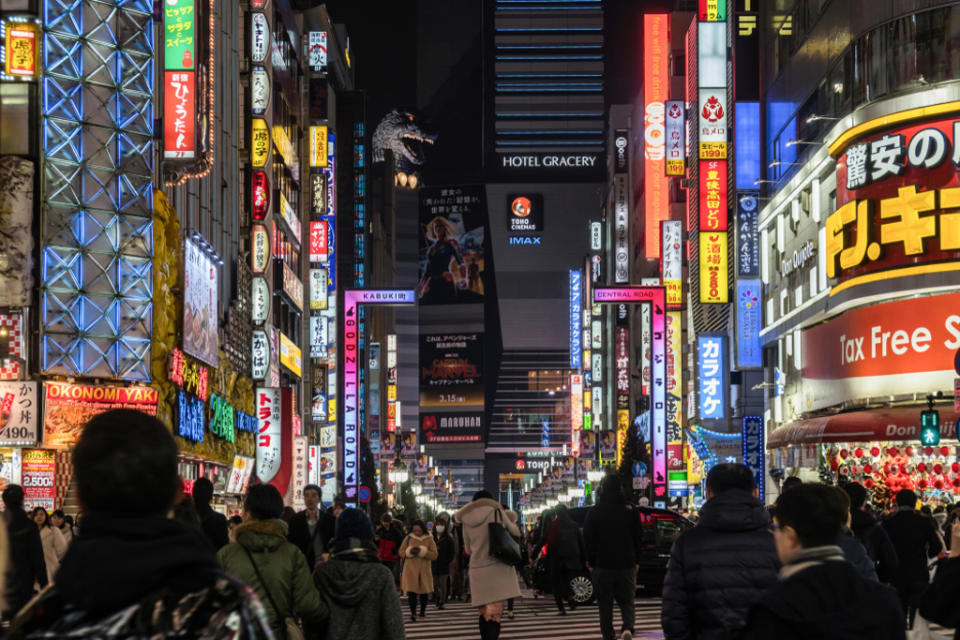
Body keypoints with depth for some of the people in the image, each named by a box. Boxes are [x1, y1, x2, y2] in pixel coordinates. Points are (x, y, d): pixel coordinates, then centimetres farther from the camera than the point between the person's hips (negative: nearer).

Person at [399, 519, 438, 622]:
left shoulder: (429, 540, 1)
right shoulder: (408, 538, 4)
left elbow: (434, 555, -7)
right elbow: (401, 552, 4)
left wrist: (422, 551, -19)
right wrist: (409, 551, -16)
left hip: (424, 570, 1)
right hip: (410, 569, -1)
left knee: (424, 592, 11)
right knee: (411, 591, -10)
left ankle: (422, 612, 27)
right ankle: (413, 613, -7)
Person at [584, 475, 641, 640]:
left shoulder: (594, 512, -3)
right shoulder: (630, 510, 2)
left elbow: (588, 540, -1)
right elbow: (637, 539, 7)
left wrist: (590, 561, 11)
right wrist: (635, 562, 15)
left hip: (602, 565, -1)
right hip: (626, 564, 1)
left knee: (605, 605, 8)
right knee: (627, 601, 8)